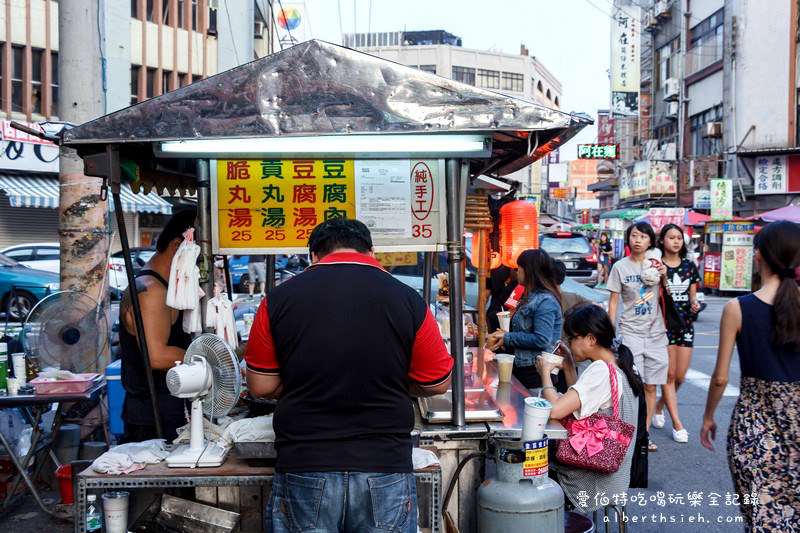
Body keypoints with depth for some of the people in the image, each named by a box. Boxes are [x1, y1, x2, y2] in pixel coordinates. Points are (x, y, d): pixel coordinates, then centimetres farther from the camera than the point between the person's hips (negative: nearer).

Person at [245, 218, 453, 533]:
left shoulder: (278, 299, -4)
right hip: (385, 472, 0)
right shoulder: (408, 300, -5)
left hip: (302, 471, 0)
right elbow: (438, 384, 3)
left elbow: (261, 386, 3)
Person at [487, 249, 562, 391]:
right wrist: (505, 336, 2)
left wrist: (508, 338, -16)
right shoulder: (529, 296, 14)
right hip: (523, 367, 10)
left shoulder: (545, 301, -19)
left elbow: (541, 340, -24)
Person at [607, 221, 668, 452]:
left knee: (650, 387, 5)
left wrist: (664, 276, -4)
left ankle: (645, 434, 15)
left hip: (656, 333, 3)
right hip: (630, 332, -3)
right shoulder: (620, 267, 0)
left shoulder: (656, 264, 7)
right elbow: (613, 302, 2)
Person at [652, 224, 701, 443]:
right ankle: (677, 424, 5)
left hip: (685, 324, 4)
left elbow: (692, 294, 14)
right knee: (669, 374, -2)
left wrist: (694, 303, -8)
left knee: (680, 376, 6)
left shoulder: (689, 265, 9)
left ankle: (658, 407, 31)